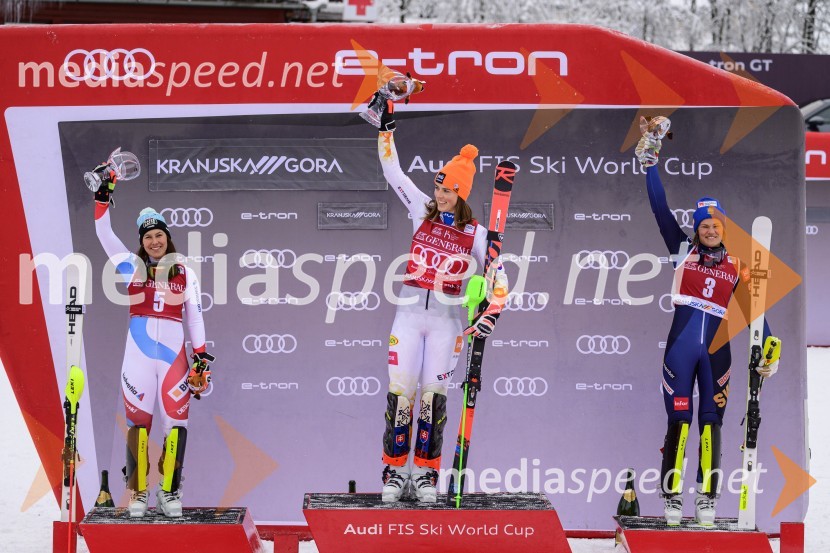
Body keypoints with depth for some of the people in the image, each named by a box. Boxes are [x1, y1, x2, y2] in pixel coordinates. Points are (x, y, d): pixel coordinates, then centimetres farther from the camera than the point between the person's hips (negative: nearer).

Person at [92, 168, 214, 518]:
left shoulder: (184, 274, 11)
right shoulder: (132, 266, 10)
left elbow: (195, 317, 11)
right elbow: (104, 233, 4)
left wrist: (201, 357, 4)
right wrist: (103, 195, -5)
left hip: (174, 353, 0)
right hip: (138, 353, 0)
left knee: (176, 420, -5)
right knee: (138, 421, -2)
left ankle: (170, 490, 3)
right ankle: (138, 492, 2)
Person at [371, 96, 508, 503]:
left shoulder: (475, 234, 0)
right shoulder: (422, 213, 6)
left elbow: (498, 278, 1)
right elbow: (393, 172, 9)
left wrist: (491, 312, -13)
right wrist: (386, 128, 5)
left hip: (446, 320, -1)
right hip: (410, 312, 2)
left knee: (434, 395, -1)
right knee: (400, 392, -4)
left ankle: (426, 471, 8)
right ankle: (394, 469, 2)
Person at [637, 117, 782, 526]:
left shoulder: (735, 268, 8)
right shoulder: (683, 251, 5)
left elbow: (753, 308, 9)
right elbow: (660, 207, 1)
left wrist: (769, 347, -2)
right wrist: (650, 159, -5)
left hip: (716, 351, 1)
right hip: (680, 346, -1)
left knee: (710, 423, 2)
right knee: (678, 421, -5)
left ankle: (707, 499, 7)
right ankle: (672, 496, 0)